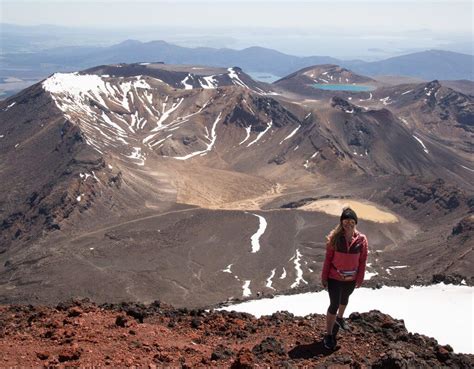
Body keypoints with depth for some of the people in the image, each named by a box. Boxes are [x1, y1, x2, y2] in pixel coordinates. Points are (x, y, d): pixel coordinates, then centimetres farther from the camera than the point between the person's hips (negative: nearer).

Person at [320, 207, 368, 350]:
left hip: (351, 279, 3)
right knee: (334, 305, 0)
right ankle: (329, 335, 13)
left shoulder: (361, 239, -13)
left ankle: (340, 318, 55)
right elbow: (328, 258, -10)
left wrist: (360, 278, -1)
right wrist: (324, 277, -7)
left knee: (344, 300, 27)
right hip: (335, 278, -3)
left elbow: (362, 261, -4)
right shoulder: (334, 237, -18)